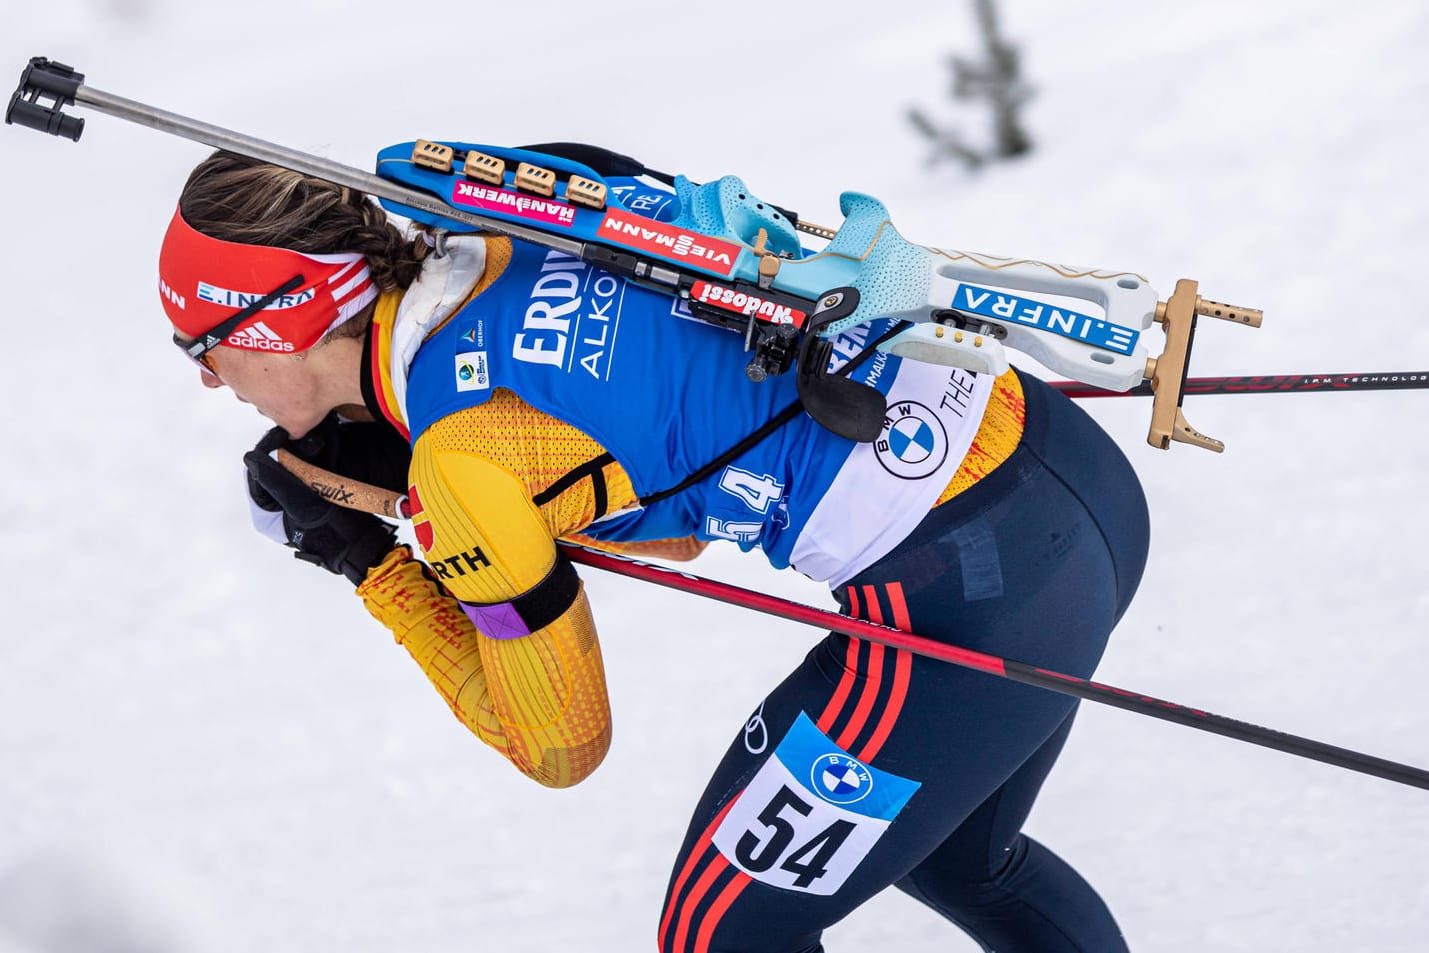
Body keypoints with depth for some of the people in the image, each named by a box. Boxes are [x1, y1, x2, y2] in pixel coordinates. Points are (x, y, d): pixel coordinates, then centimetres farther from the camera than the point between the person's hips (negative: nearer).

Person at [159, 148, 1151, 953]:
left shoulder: (464, 455, -14)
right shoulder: (501, 252, 8)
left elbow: (561, 745, 0)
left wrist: (371, 564, 7)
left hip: (974, 594, -9)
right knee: (956, 854, 34)